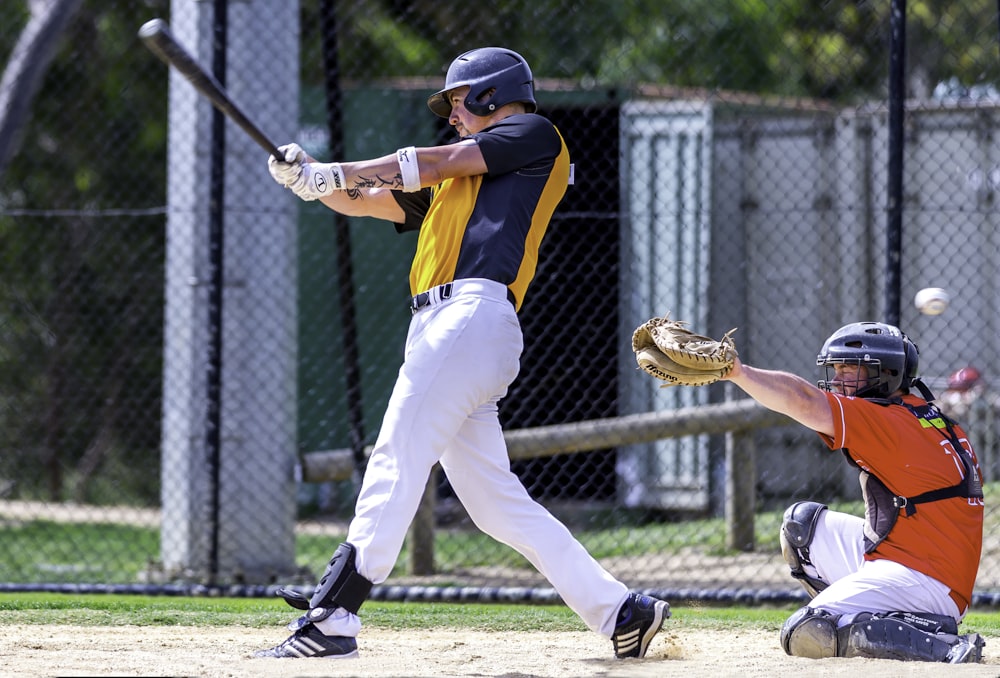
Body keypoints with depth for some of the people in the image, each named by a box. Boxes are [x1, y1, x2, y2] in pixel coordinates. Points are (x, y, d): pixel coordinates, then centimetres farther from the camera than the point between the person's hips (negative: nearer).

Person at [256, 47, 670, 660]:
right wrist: (308, 178, 7)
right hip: (437, 329, 9)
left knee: (397, 461, -17)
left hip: (475, 313, -9)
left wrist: (334, 172, 5)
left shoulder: (536, 135, 10)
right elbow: (369, 199, 26)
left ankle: (333, 617, -26)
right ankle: (621, 612, 8)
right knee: (496, 504, 5)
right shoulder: (454, 179, 33)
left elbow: (435, 165, 3)